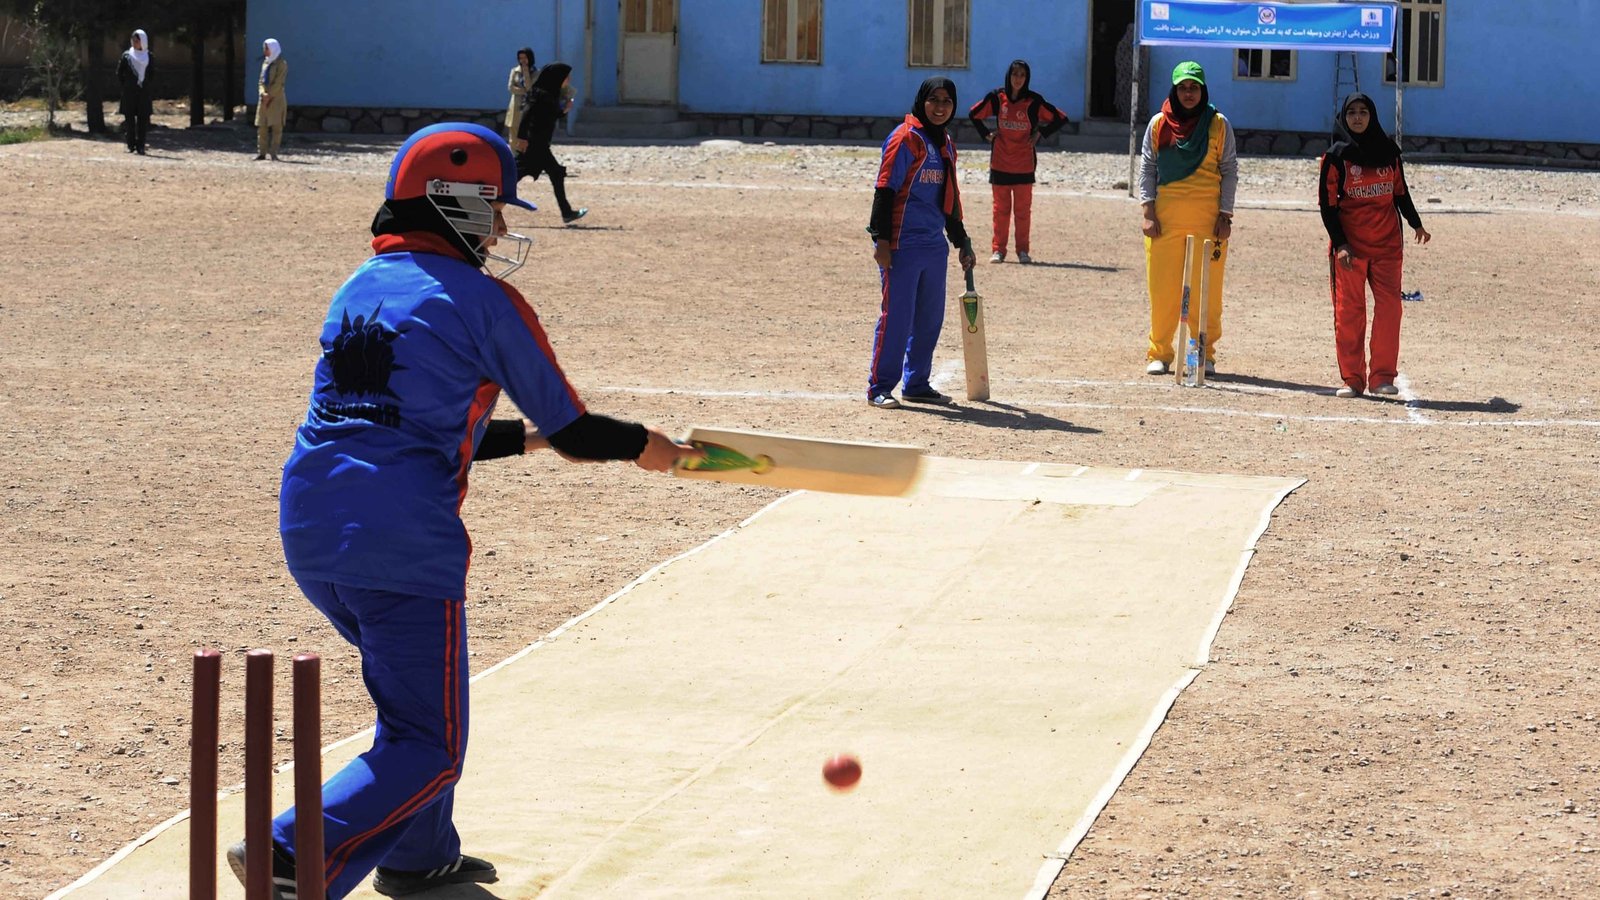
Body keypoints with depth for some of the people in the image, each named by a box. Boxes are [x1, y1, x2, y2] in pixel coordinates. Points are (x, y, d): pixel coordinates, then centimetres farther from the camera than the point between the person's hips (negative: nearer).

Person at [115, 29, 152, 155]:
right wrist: (124, 85, 1)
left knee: (143, 119, -1)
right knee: (129, 118, -1)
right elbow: (119, 73, 6)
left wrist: (146, 84, 9)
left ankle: (140, 146, 3)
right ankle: (131, 145, 7)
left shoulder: (148, 56, 7)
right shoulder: (126, 55, 2)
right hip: (129, 92, -1)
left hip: (143, 92, 1)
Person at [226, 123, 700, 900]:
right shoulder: (483, 300, -3)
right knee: (428, 748, 1)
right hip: (403, 546, -8)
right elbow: (572, 431, 2)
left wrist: (526, 437, 32)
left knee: (412, 685, 30)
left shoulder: (358, 289, 18)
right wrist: (644, 447, 21)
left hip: (307, 536, 8)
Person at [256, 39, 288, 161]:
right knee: (262, 127, 4)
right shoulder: (265, 63, 17)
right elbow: (261, 80, 13)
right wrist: (263, 93, -5)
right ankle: (261, 152, 7)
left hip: (276, 99, -7)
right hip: (264, 99, 7)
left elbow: (278, 83, -11)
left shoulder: (281, 64, -3)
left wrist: (269, 96, -14)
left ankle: (274, 154, -9)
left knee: (276, 127, -7)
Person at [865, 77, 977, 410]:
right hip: (903, 244, -8)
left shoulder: (946, 144, 16)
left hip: (935, 245, 8)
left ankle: (917, 384, 21)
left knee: (931, 317, 11)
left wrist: (961, 241, 26)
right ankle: (879, 388, 1)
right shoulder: (906, 138, -9)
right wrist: (881, 239, -19)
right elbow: (885, 190, -13)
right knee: (897, 315, -6)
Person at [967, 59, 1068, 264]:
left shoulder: (1033, 101, -4)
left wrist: (1040, 133, -3)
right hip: (999, 164, 1)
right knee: (1001, 208, 5)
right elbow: (974, 114, 14)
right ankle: (998, 250, 9)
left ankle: (1022, 251, 9)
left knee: (1023, 209, 2)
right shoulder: (996, 97, -1)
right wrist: (986, 135, 6)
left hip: (1024, 165, -1)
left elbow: (1060, 118, 4)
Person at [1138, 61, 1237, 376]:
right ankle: (1159, 353, 7)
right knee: (1163, 287, 0)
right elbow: (1147, 168, 9)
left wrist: (1225, 215, -2)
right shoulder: (1159, 124, 8)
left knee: (1207, 288, -1)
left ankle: (1205, 353, 7)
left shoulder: (1218, 125, 5)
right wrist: (1149, 211, -2)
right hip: (1166, 216, 1)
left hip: (1207, 216, -1)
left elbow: (1229, 171, 6)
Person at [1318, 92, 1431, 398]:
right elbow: (1327, 203, -3)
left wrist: (1416, 224, 20)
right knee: (1348, 310, -2)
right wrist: (1340, 244, -12)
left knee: (1389, 308, -4)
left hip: (1388, 243, 2)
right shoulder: (1336, 156, -1)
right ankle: (1351, 378, 3)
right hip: (1350, 244, -2)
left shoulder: (1388, 152, 7)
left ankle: (1383, 376, 1)